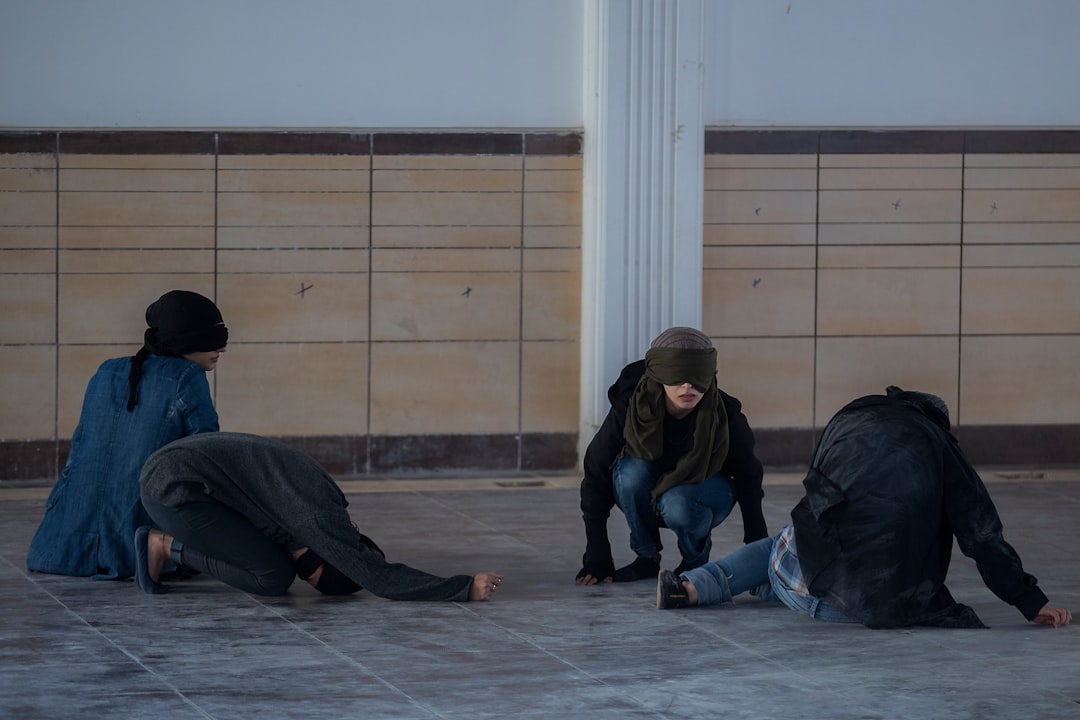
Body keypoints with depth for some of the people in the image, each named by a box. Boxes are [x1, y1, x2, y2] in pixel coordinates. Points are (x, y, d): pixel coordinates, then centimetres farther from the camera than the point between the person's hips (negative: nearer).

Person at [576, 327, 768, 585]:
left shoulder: (725, 416, -26)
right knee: (632, 470, -34)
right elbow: (596, 475, -18)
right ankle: (646, 557, -10)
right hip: (648, 494, 1)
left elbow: (749, 479, -10)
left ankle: (696, 560, -3)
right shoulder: (629, 409, -27)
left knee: (677, 504, -37)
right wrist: (596, 559, -20)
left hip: (706, 488, -1)